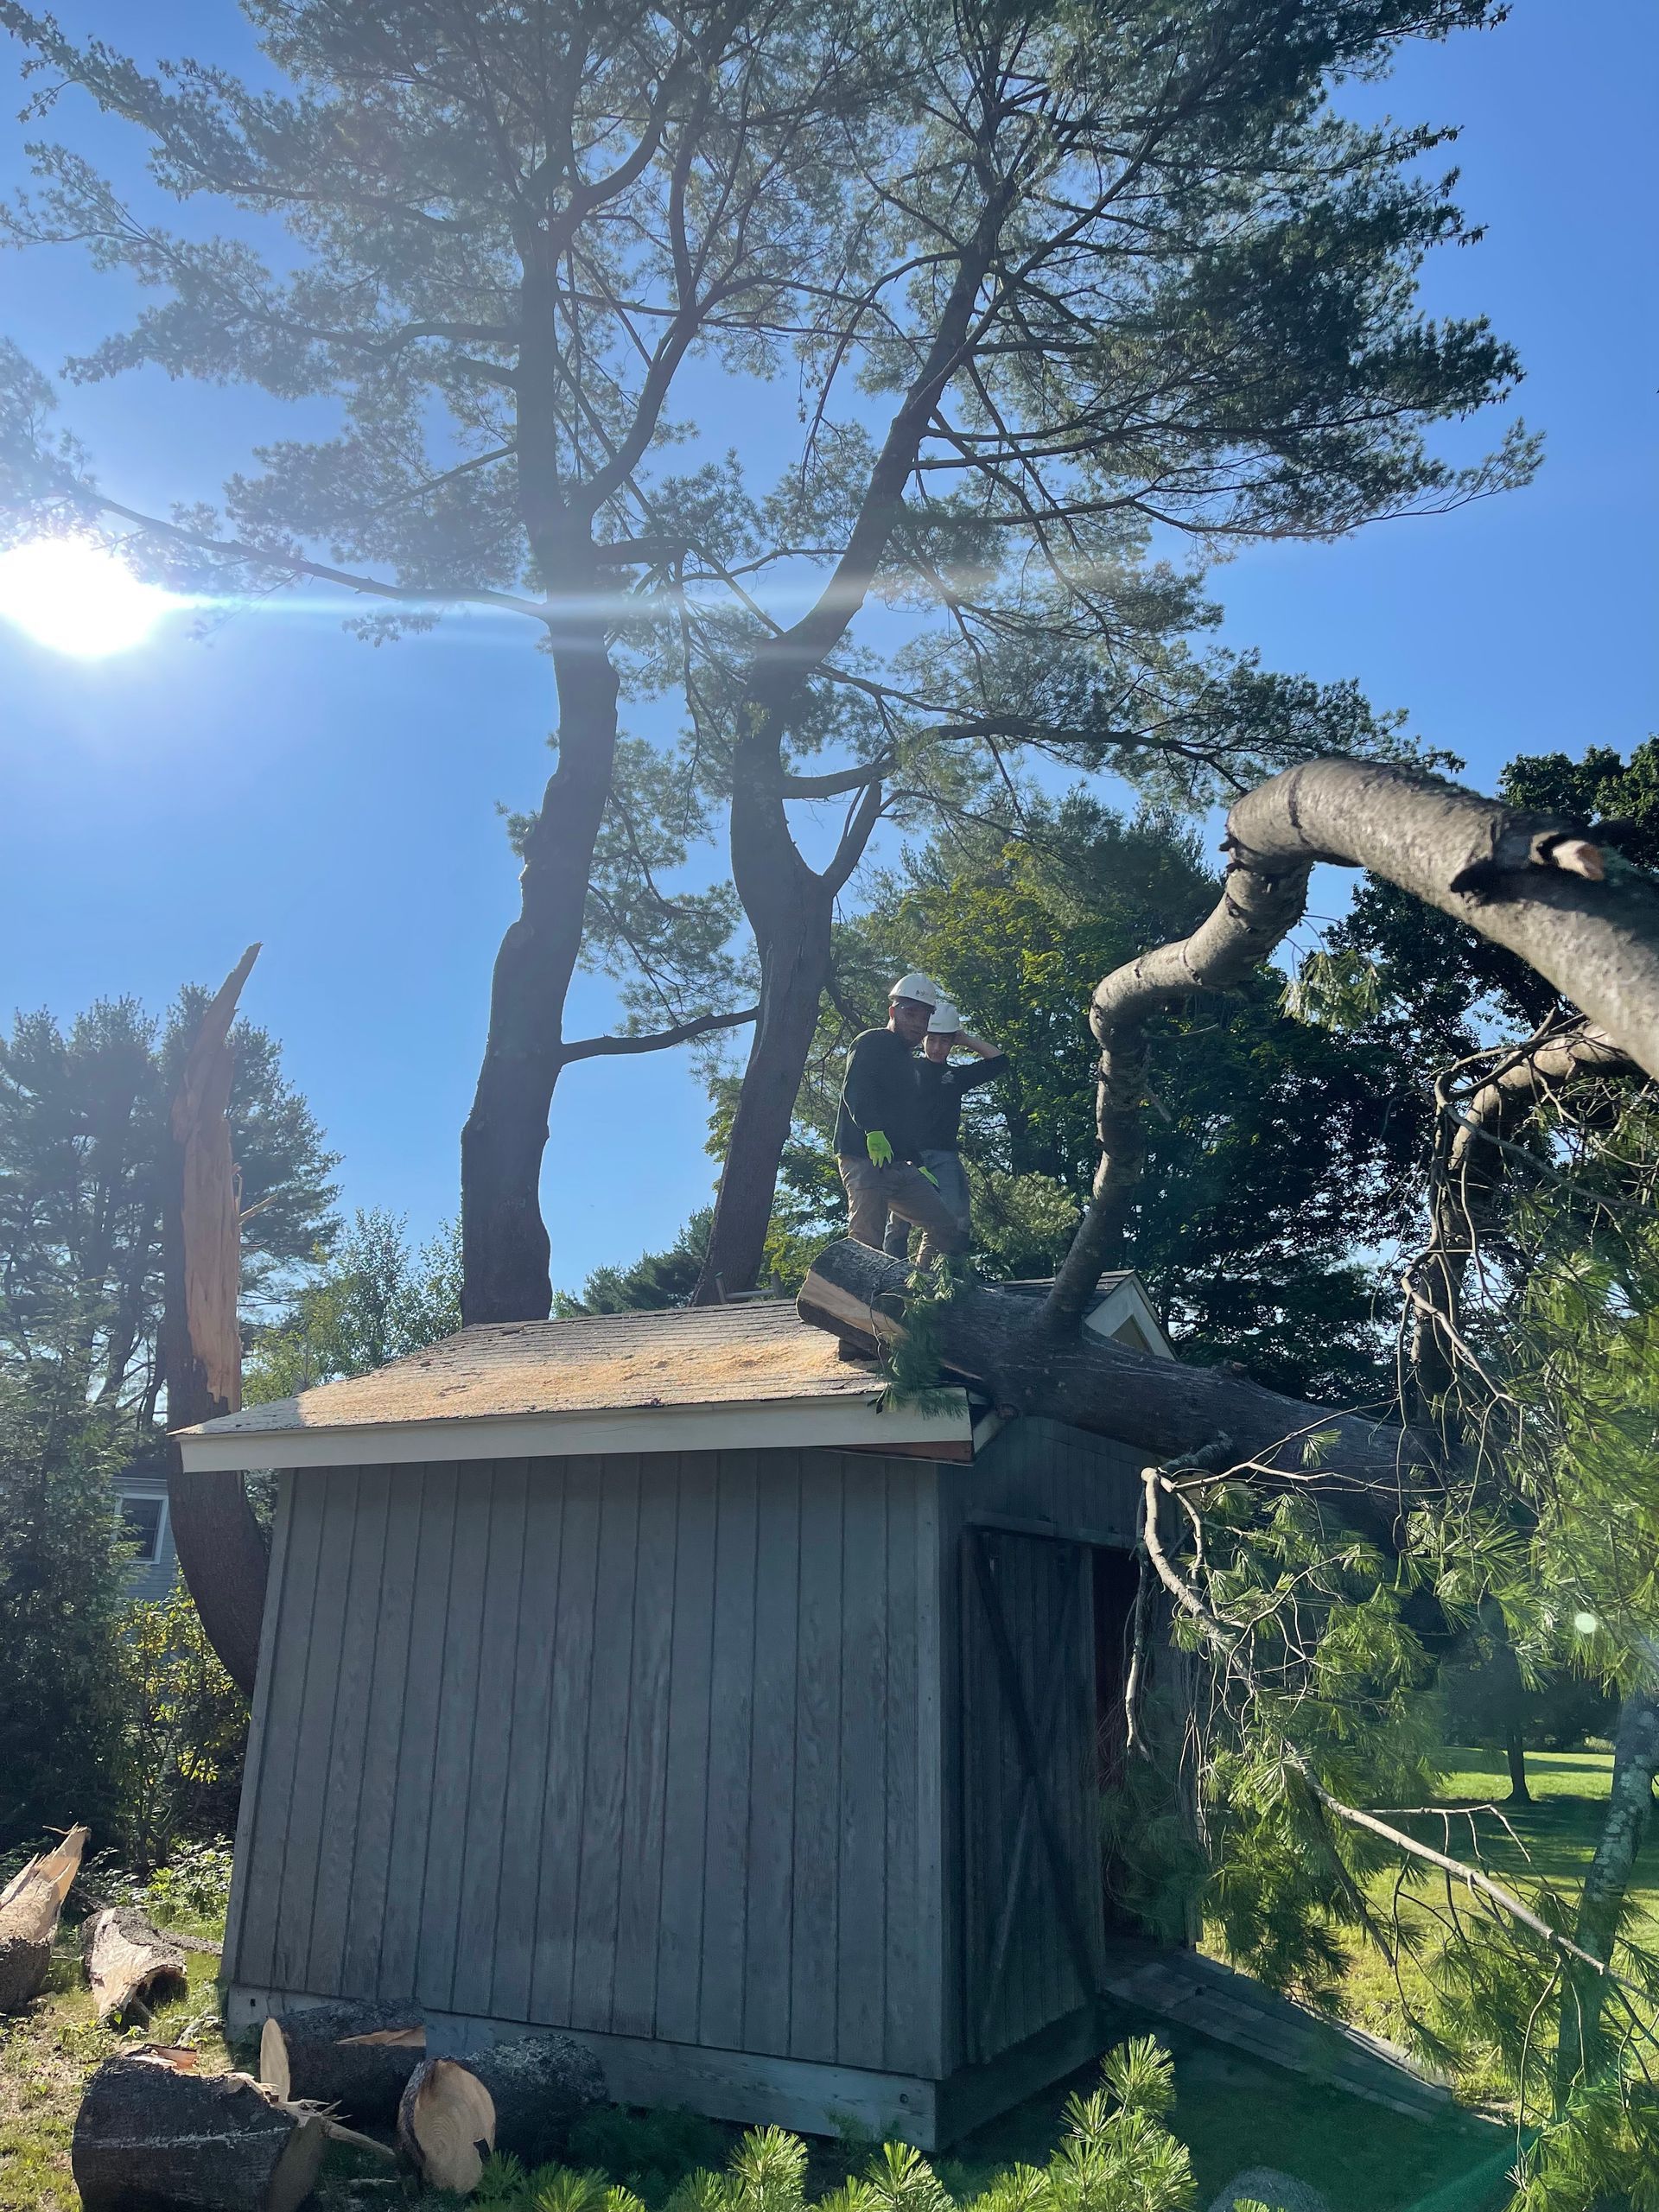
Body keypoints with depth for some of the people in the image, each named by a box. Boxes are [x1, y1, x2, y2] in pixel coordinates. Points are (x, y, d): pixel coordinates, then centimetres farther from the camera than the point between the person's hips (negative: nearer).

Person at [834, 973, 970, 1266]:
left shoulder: (908, 1062, 27)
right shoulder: (871, 1043, 1)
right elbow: (854, 1091, -17)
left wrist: (918, 1164, 26)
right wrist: (873, 1132, -31)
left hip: (901, 1167, 9)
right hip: (865, 1161, -9)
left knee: (950, 1234, 3)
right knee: (866, 1245, -15)